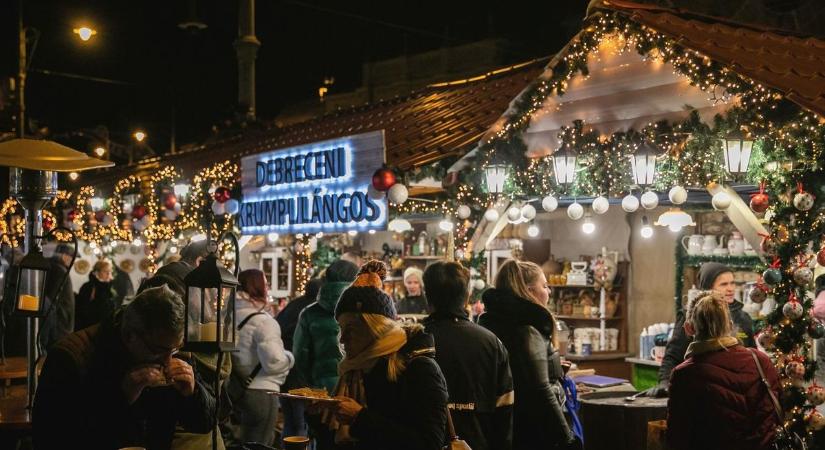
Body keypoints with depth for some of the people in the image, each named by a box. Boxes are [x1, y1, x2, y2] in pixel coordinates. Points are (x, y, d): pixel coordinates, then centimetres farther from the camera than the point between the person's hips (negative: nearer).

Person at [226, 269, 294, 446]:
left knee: (239, 443, 19)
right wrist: (289, 357, -3)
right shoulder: (262, 321, -18)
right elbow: (273, 362, -23)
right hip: (260, 392, -7)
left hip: (235, 390, 8)